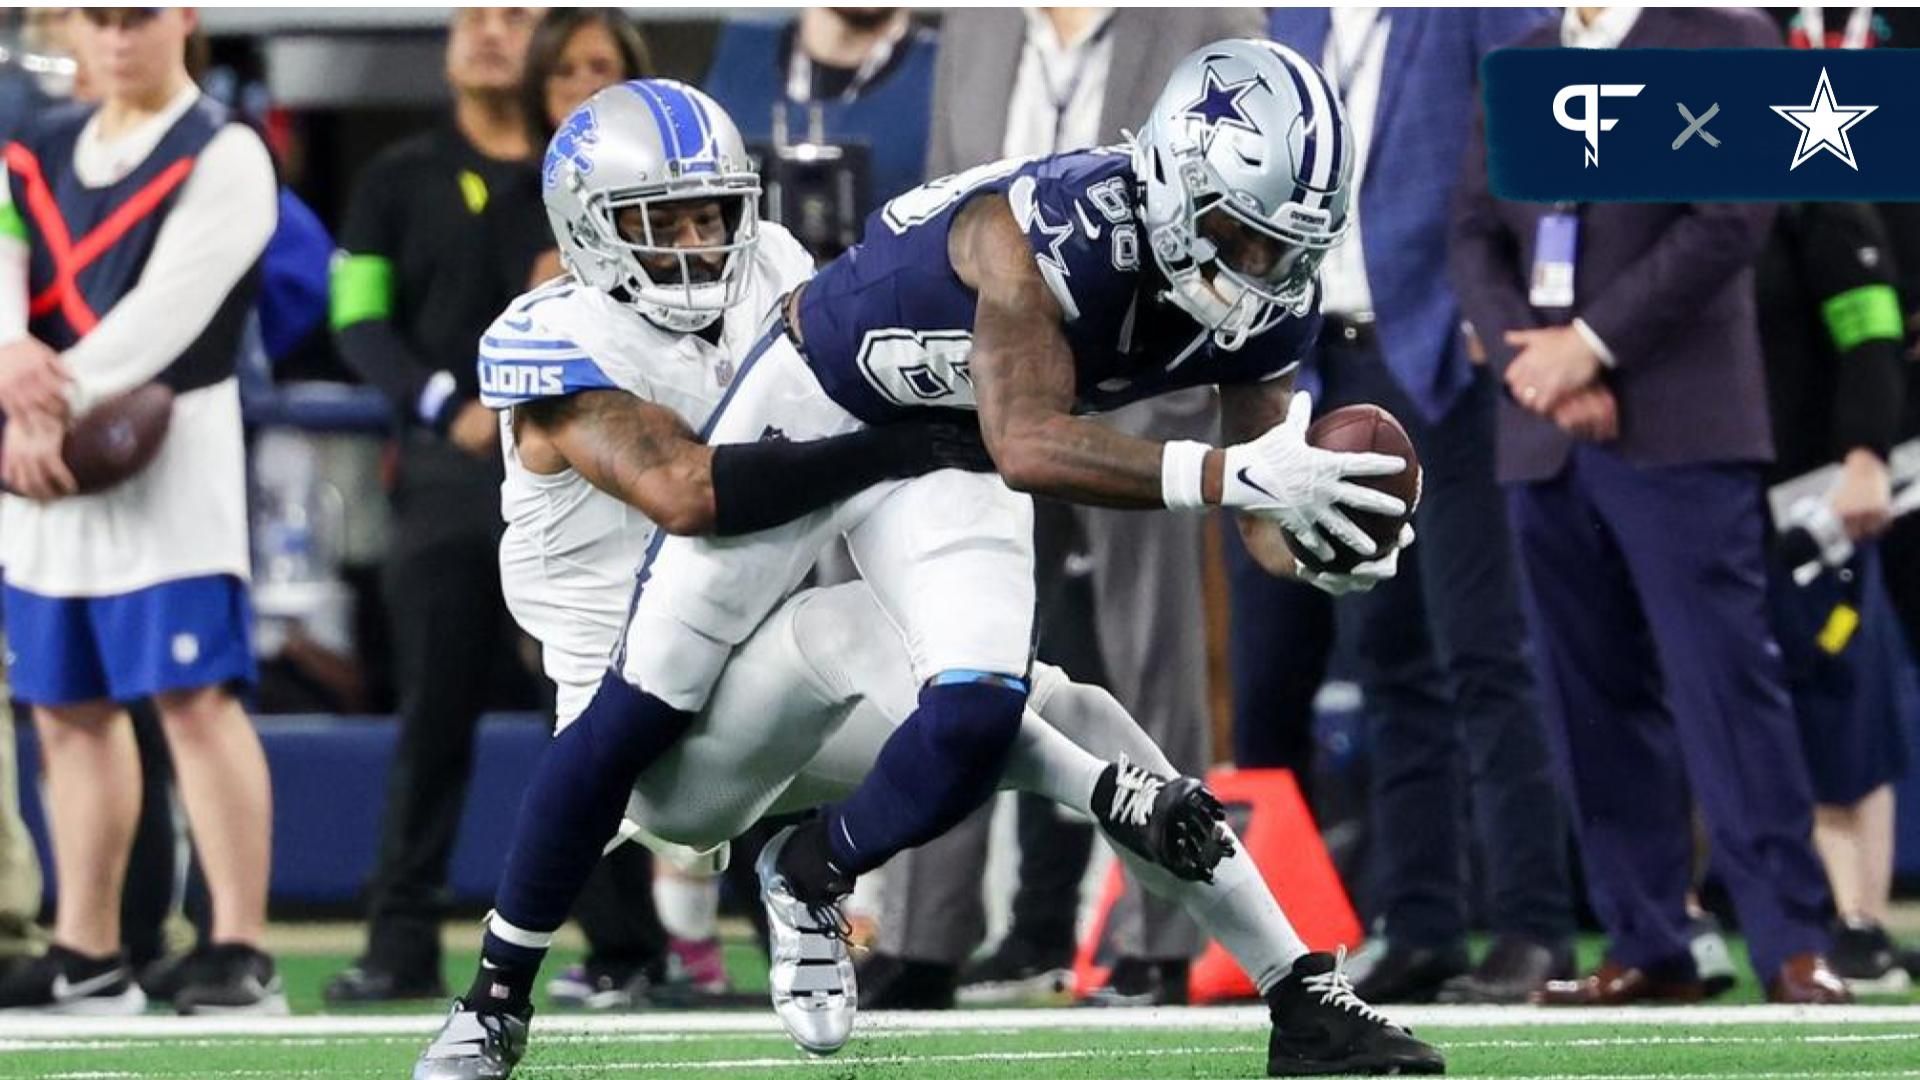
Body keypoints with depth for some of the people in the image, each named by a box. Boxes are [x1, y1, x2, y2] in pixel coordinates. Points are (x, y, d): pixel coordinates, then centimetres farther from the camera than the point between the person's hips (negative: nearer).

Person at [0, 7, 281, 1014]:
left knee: (195, 696, -13)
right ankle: (86, 956, 16)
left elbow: (166, 310, -15)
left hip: (166, 452, -7)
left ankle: (240, 951, -15)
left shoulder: (222, 157, -4)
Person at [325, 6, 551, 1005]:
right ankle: (402, 941, 3)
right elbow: (359, 322, 5)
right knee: (434, 713, 0)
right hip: (444, 472, 0)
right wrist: (447, 407, -10)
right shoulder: (399, 180, 11)